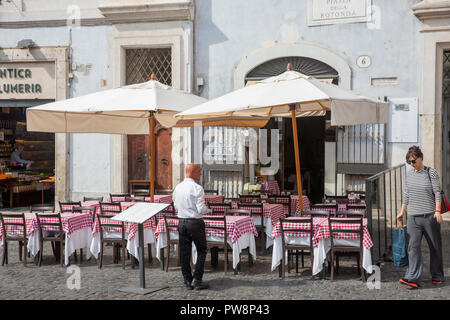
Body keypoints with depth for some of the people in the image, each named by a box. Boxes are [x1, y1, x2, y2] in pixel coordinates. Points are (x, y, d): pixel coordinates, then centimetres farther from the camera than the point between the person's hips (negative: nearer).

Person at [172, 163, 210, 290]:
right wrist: (206, 208, 3)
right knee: (201, 251, 8)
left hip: (181, 221, 6)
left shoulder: (177, 188, 5)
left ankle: (187, 281, 15)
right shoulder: (197, 188, -15)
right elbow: (201, 209, -18)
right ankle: (197, 279, 3)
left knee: (184, 252, 9)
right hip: (195, 222, -6)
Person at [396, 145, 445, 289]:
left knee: (435, 247, 8)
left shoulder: (431, 173, -2)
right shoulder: (409, 175, 11)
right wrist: (402, 211, 16)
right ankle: (413, 278, -14)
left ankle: (437, 276, 22)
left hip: (430, 216, -3)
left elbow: (437, 192, -5)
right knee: (413, 246, -9)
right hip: (413, 217, 3)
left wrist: (437, 210, -14)